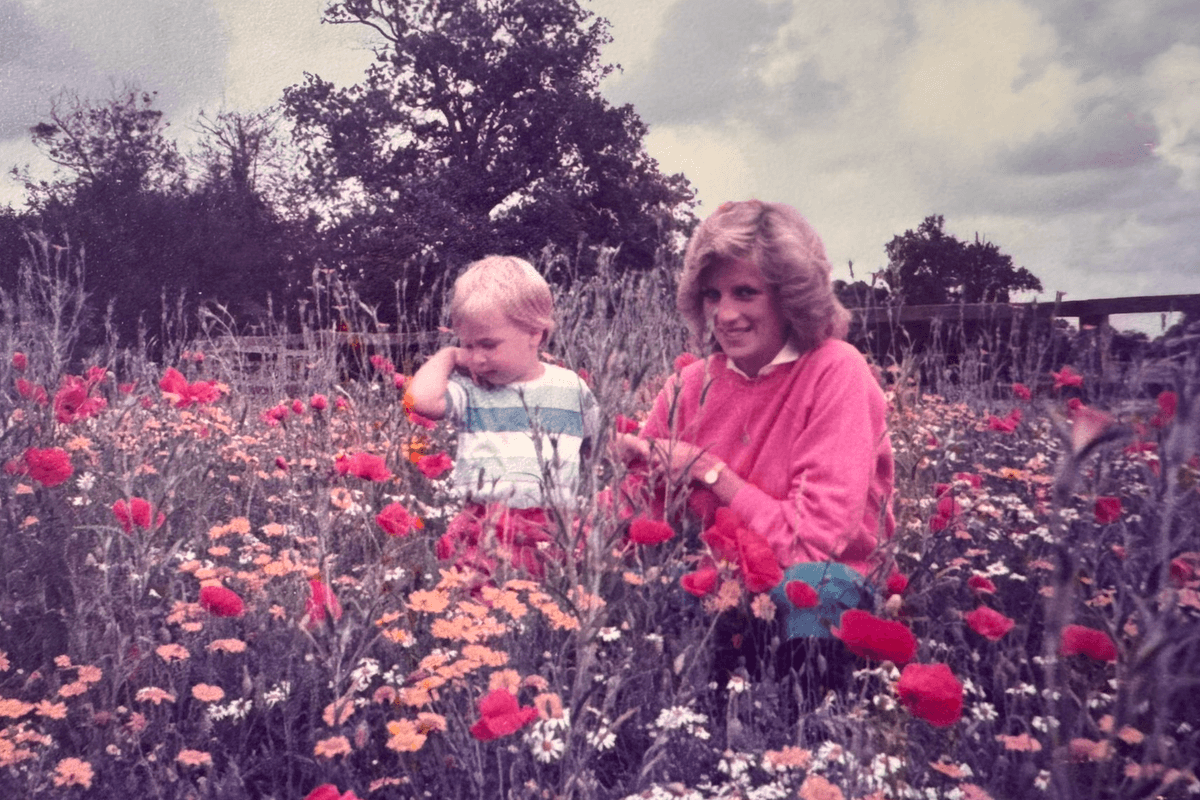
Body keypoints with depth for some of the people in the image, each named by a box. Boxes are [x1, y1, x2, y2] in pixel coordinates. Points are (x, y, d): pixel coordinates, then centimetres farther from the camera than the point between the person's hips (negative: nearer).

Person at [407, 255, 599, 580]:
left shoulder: (571, 387, 11)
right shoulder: (471, 390, 4)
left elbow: (601, 445, 26)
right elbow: (422, 399, -15)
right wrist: (448, 355, 1)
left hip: (555, 536, 2)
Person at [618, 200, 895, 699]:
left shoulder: (835, 372, -12)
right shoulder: (691, 385, 1)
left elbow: (814, 540, -18)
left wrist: (707, 469, -14)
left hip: (824, 585, -3)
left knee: (810, 586, -34)